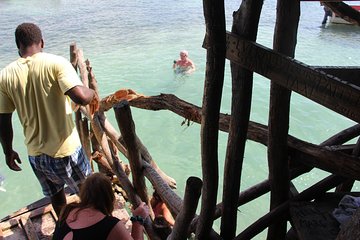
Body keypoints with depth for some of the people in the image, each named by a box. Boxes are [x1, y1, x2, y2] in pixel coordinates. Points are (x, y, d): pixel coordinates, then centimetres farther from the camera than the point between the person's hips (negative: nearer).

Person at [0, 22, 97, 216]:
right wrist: (92, 92, -7)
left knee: (56, 197, 28)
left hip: (35, 154, 4)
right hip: (66, 150, -4)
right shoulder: (56, 63, -15)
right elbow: (80, 97, -30)